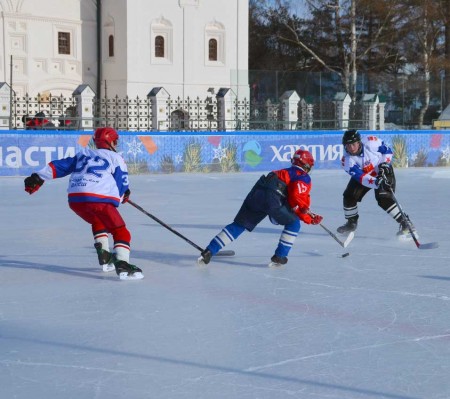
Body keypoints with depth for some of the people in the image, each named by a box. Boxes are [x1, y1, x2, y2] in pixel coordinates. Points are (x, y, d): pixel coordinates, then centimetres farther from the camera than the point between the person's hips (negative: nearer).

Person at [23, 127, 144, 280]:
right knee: (121, 232, -2)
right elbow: (122, 185, 11)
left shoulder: (83, 154, 29)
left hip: (74, 198, 6)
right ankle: (122, 265, -23)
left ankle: (104, 257, 26)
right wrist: (123, 196, 31)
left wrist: (38, 178, 26)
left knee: (98, 222, 33)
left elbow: (60, 166, 24)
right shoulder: (116, 158, 15)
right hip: (100, 199, -6)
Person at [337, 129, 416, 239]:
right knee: (349, 196, -6)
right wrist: (376, 183, -47)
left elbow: (388, 151, -12)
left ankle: (405, 223, -18)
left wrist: (384, 164, -26)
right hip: (362, 175, 4)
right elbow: (360, 177, -33)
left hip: (383, 173, -4)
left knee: (383, 198, -23)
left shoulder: (370, 142, -28)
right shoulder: (347, 160, -23)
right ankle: (351, 222, 18)